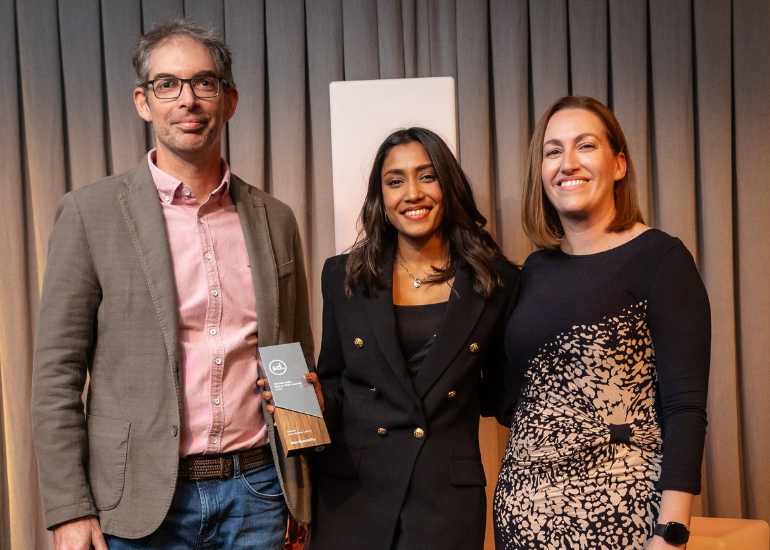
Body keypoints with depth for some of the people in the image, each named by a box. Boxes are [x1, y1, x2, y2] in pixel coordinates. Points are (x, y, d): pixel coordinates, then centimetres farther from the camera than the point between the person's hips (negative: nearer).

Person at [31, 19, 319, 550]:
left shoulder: (276, 220, 7)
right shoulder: (90, 213, -3)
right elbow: (57, 372, -4)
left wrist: (304, 499, 10)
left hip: (256, 491, 3)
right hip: (143, 502, -2)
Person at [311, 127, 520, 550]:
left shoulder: (496, 282, 1)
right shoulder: (342, 277, 4)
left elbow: (498, 394, 8)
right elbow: (333, 379, 9)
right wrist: (314, 401, -10)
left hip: (448, 499, -1)